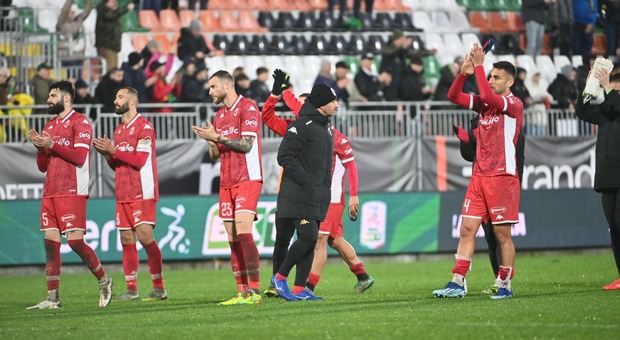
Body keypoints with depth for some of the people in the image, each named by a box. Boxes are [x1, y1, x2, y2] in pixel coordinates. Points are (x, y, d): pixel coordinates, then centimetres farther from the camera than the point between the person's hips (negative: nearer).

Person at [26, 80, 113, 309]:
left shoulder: (80, 123, -3)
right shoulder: (50, 127, 19)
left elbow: (79, 157, -14)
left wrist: (52, 144, -15)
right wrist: (40, 147, 0)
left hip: (72, 193, -7)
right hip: (50, 193, 7)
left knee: (75, 241, -11)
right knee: (51, 242, 1)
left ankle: (104, 281, 7)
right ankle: (53, 297, 1)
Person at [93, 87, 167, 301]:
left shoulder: (144, 126, -7)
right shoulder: (119, 130, 18)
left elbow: (139, 160, -17)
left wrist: (114, 150, -16)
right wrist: (107, 153, 2)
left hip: (142, 193, -8)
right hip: (123, 194, 8)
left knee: (145, 236, -13)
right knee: (127, 240, 4)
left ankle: (159, 288, -8)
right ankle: (131, 289, 7)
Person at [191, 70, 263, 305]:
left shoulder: (247, 108, -6)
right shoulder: (220, 115, 18)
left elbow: (246, 144, -15)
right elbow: (215, 154, 20)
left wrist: (217, 137, -14)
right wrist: (212, 142, -2)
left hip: (247, 179, -8)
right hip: (226, 182, 8)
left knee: (243, 232, -18)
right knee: (232, 238, 2)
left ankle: (255, 291, -17)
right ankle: (242, 292, 1)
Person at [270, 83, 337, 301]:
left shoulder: (326, 128, 18)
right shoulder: (302, 125, -11)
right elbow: (285, 156, -17)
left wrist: (326, 189, 17)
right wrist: (305, 181, -19)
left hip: (318, 197, 9)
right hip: (298, 195, -9)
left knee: (310, 239, 5)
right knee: (308, 237, -15)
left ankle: (300, 289, 7)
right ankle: (280, 277, 0)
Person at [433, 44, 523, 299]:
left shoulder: (514, 104, -7)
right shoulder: (484, 103, 14)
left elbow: (488, 96, -25)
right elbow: (453, 96, 10)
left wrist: (479, 66, -20)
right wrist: (464, 72, -4)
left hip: (502, 177, -7)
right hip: (479, 176, 7)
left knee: (502, 233, -2)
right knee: (467, 228, 1)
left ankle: (506, 285, 6)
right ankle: (457, 283, 0)